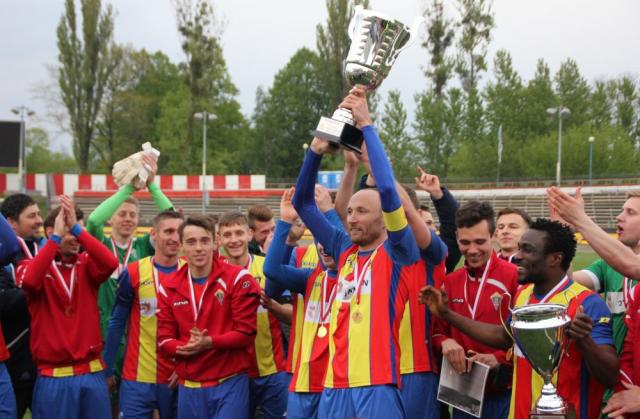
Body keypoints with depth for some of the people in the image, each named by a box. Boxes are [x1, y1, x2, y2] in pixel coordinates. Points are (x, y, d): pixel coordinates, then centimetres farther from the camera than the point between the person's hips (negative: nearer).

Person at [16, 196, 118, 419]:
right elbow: (30, 281, -24)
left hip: (92, 373, 3)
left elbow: (111, 263, -14)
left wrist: (78, 229, -19)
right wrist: (56, 238, -19)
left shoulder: (86, 264, 7)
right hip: (53, 376, -3)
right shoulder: (32, 265, 0)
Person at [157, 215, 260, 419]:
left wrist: (209, 342, -22)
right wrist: (185, 348, -17)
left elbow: (246, 332, -9)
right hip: (188, 386, 4)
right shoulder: (169, 287, 6)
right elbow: (164, 339, 5)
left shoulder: (237, 279, -6)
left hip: (230, 384, -4)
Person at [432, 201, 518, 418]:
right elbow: (438, 329, 13)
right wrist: (445, 342, -8)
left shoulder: (515, 277, -10)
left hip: (505, 394, -5)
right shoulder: (449, 282, 7)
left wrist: (498, 358, -19)